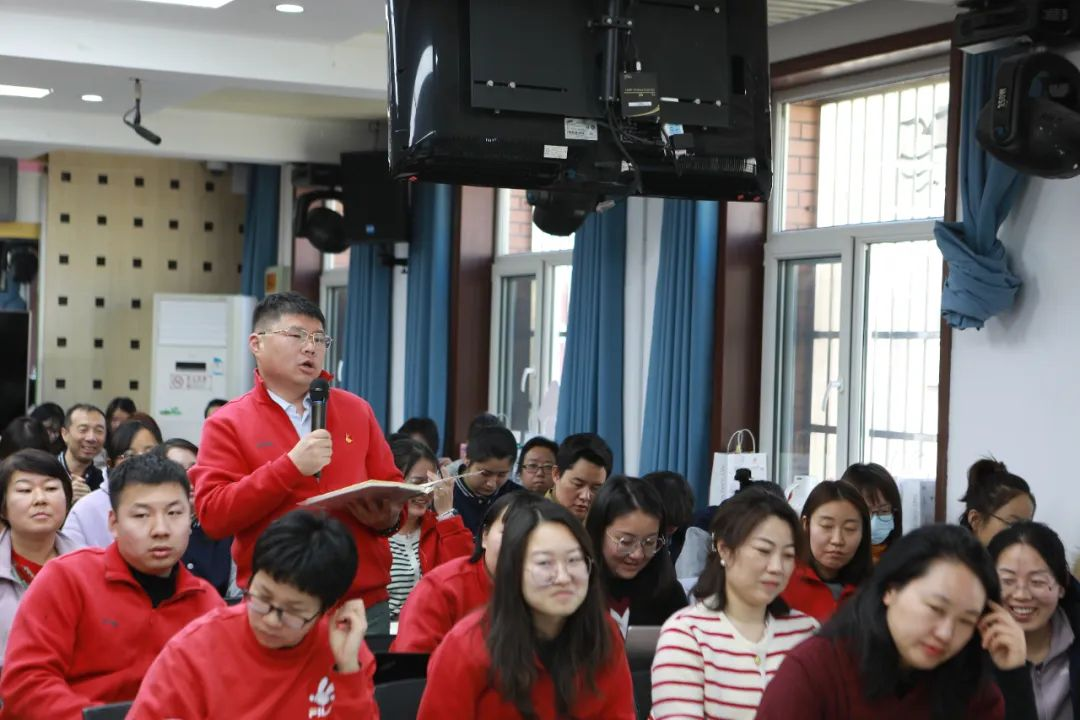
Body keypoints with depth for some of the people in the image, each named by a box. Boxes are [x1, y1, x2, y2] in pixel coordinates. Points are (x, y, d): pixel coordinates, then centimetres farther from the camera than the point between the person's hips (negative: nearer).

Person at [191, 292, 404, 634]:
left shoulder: (357, 411, 11)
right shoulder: (227, 424, 0)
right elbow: (212, 515, -10)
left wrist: (388, 518, -9)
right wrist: (290, 467, -16)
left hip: (365, 604, 3)